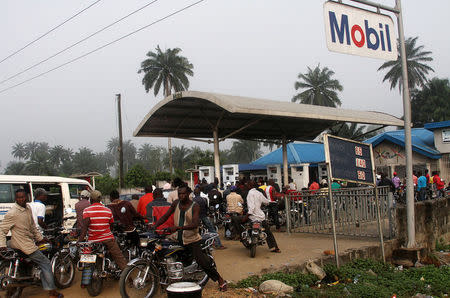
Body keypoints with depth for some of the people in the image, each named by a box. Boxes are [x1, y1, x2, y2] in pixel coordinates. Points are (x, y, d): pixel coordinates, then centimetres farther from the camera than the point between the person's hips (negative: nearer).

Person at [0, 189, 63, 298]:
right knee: (46, 264, -5)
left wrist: (39, 238, 21)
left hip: (30, 240, 9)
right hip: (24, 244, -9)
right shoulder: (12, 213, -19)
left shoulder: (28, 208, 7)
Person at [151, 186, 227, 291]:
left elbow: (195, 224, -23)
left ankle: (221, 281, 10)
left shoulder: (195, 206, -10)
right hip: (176, 237, 5)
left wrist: (178, 227, -34)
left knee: (202, 261, -9)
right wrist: (155, 225, -10)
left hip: (191, 239, -5)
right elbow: (165, 216, 7)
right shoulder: (176, 203, 4)